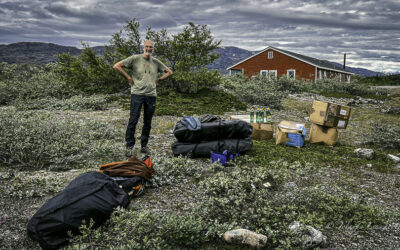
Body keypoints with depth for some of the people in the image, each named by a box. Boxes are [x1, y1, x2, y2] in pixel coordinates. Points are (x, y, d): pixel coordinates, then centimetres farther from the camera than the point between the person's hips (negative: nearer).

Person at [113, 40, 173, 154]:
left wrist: (158, 79, 11)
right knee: (133, 120, -5)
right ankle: (129, 145, 7)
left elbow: (169, 72, 24)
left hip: (151, 95, 4)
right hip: (137, 94, -4)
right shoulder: (135, 58, 0)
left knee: (148, 123, 8)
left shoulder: (156, 62, 11)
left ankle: (144, 146, 18)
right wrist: (128, 78, -3)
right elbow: (117, 66, -1)